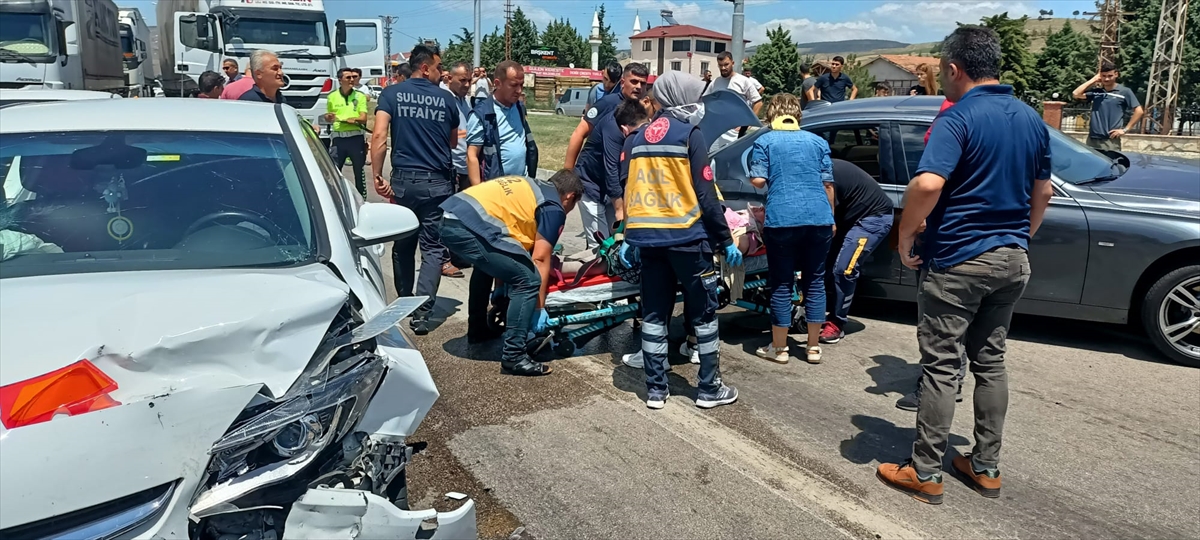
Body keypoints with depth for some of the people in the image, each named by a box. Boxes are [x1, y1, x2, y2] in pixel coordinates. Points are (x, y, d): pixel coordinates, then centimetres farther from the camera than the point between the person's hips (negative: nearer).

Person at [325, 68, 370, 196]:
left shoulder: (360, 96, 2)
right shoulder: (332, 96, 6)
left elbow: (363, 118, -7)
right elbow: (327, 117, 17)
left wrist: (343, 119, -17)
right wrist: (329, 117, -7)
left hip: (356, 138, -1)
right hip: (338, 138, 1)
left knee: (359, 171, 8)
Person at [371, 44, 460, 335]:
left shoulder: (392, 93, 2)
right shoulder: (446, 99, 4)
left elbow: (379, 135, -10)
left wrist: (377, 175, -7)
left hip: (403, 180, 1)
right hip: (438, 182, -1)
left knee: (403, 245, 16)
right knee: (433, 247, 2)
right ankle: (422, 312, -8)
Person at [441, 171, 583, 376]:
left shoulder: (530, 187, 30)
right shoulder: (554, 207, 6)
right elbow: (540, 260, 2)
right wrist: (540, 308, 10)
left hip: (448, 219, 10)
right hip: (471, 227, -9)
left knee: (487, 263, 35)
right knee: (528, 280, -2)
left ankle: (477, 330, 44)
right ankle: (513, 357, 0)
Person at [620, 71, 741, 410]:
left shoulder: (636, 139, 11)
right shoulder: (690, 134, -6)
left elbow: (627, 192, 12)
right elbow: (706, 195, -10)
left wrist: (629, 237, 19)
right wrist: (726, 240, -5)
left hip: (646, 238, 5)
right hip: (686, 236, -5)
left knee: (654, 314, 11)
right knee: (703, 313, 7)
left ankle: (656, 389, 14)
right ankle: (709, 389, 13)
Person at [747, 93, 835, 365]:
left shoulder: (764, 141, 5)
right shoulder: (818, 141, 13)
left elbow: (757, 180, -4)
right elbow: (828, 184, 10)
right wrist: (831, 218, 19)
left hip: (781, 219, -3)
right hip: (819, 218, 3)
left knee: (782, 283, 5)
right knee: (815, 281, 10)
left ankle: (779, 348, 11)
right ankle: (813, 347, 16)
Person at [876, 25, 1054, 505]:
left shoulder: (958, 118, -15)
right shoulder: (1031, 119, 9)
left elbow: (927, 184, -30)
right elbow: (1043, 191, 17)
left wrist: (905, 236, -16)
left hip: (957, 260, -7)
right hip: (1012, 261, 7)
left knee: (941, 366, 0)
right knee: (990, 361, 16)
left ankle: (925, 473, 9)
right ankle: (986, 467, 25)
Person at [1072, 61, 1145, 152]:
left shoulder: (1124, 92, 2)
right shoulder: (1096, 92, 11)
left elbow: (1139, 111, 0)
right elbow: (1076, 94, -2)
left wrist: (1125, 129, -6)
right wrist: (1094, 79, 4)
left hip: (1111, 140, -4)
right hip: (1092, 139, 4)